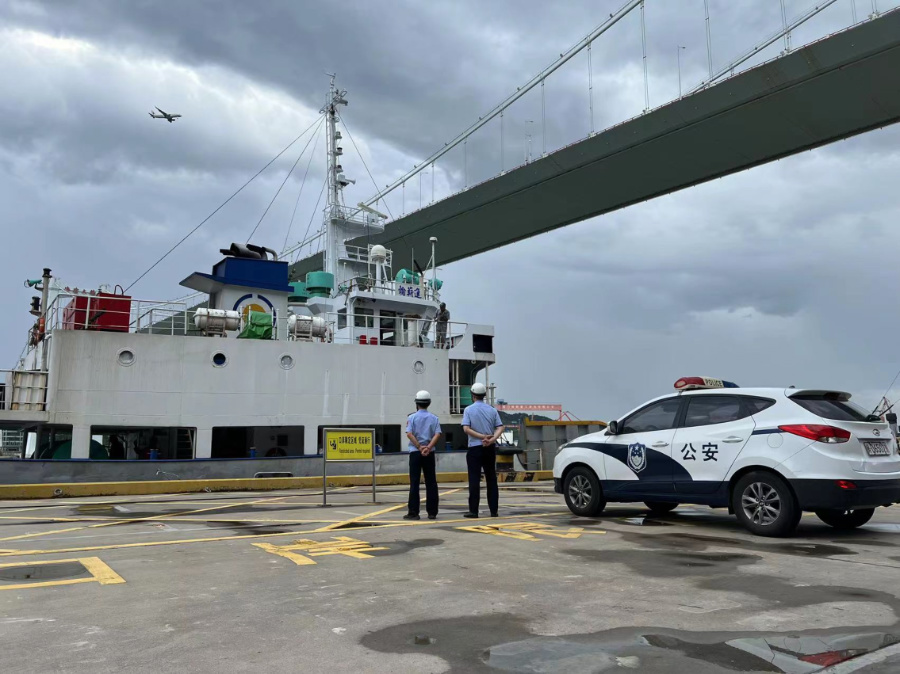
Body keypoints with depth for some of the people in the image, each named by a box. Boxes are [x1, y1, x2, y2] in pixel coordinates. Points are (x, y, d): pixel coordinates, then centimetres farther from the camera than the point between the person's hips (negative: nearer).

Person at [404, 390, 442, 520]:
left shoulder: (412, 417, 0)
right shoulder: (434, 418, 6)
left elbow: (409, 434, -12)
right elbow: (437, 434, -8)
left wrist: (420, 447, -10)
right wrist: (428, 448, -14)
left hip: (415, 452, -2)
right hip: (429, 453, 2)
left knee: (414, 483, 1)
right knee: (431, 483, 6)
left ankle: (413, 512, -1)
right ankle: (432, 512, 7)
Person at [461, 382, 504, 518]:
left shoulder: (469, 410, -2)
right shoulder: (492, 410, 6)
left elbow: (466, 429, -13)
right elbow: (500, 427, -5)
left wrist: (482, 437, -14)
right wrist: (491, 439, -16)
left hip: (475, 447, -3)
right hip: (490, 448, 3)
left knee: (474, 479, -1)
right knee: (491, 479, 9)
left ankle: (473, 510, -2)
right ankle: (494, 510, 10)